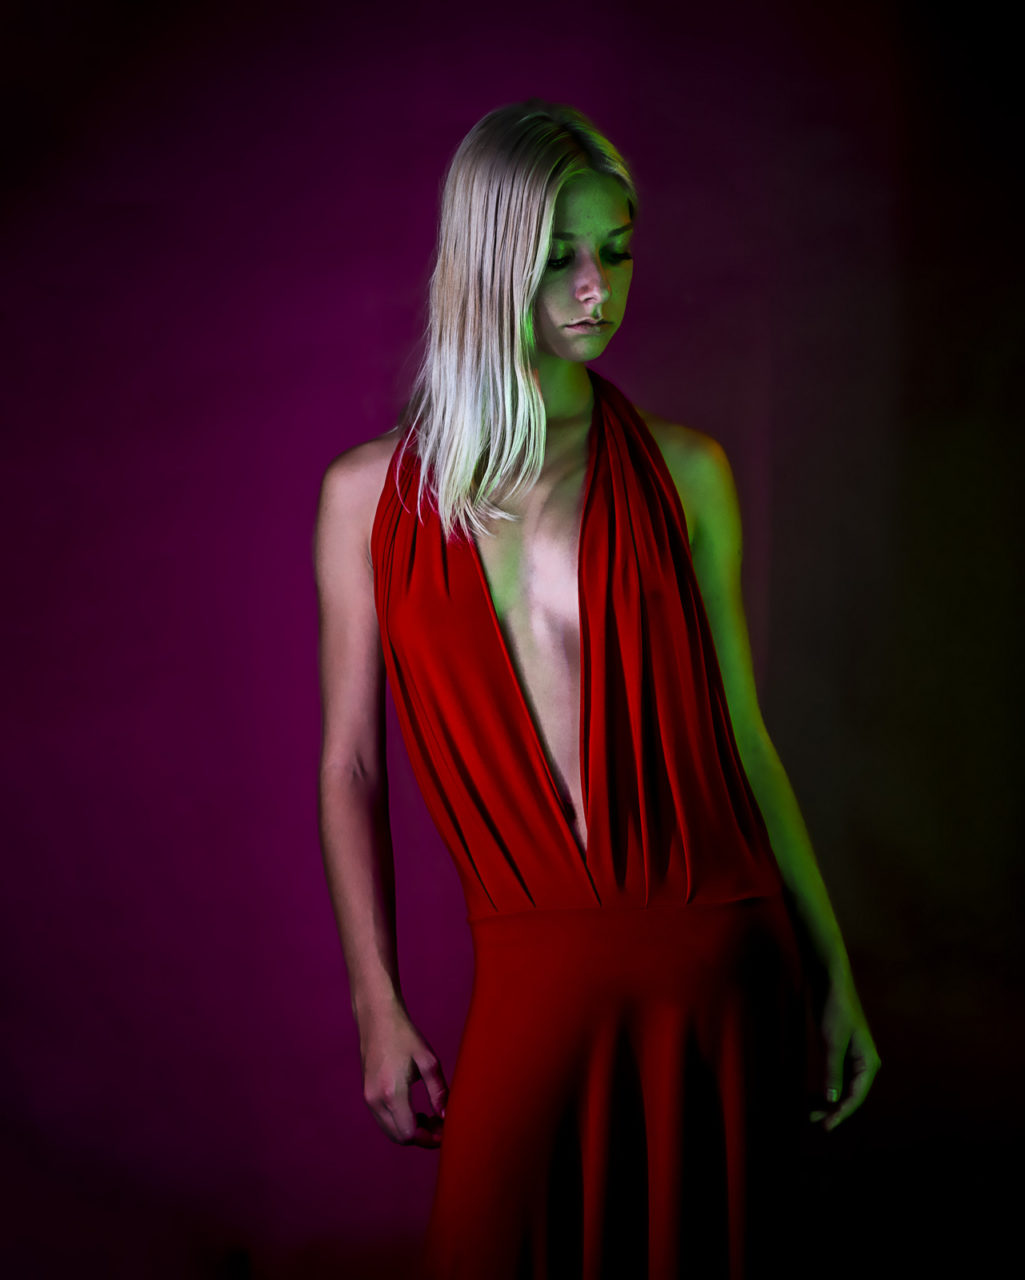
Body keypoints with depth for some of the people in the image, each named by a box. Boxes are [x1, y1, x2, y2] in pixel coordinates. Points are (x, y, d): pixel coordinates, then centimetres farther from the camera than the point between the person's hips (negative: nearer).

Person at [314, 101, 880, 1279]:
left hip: (716, 963, 1)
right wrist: (379, 1014, 0)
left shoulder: (684, 473, 2)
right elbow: (350, 769, 3)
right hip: (535, 981, 0)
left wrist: (833, 974, 7)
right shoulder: (373, 494, 1)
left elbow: (741, 738, 6)